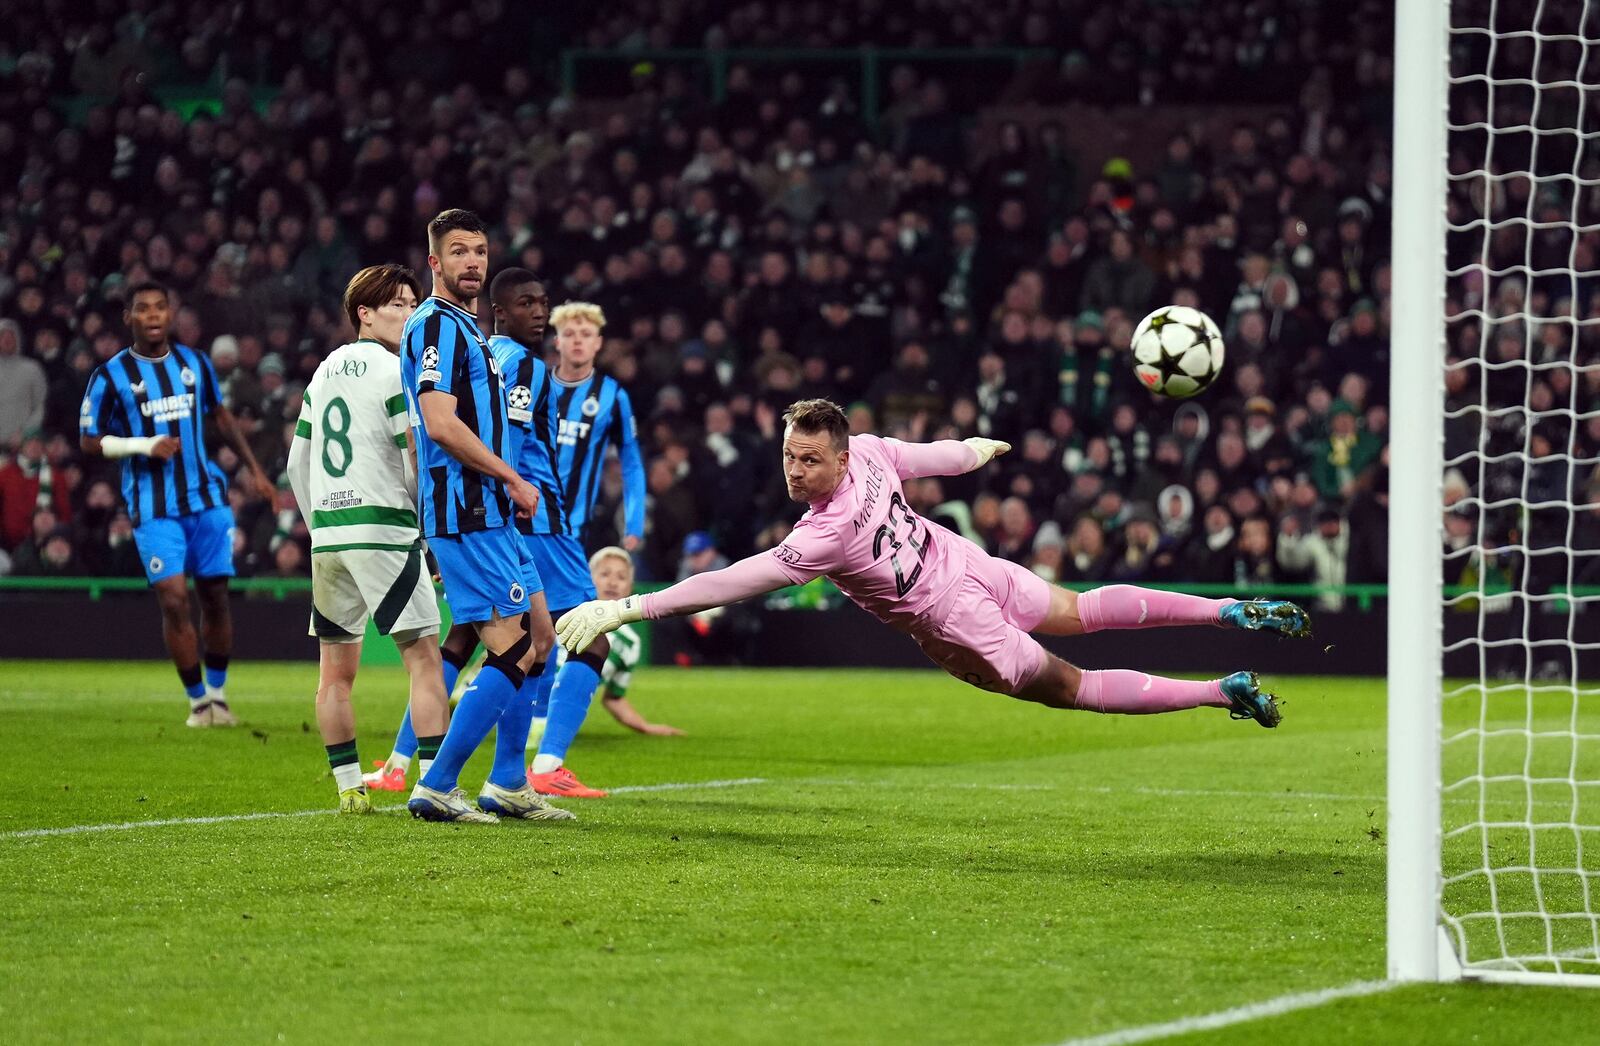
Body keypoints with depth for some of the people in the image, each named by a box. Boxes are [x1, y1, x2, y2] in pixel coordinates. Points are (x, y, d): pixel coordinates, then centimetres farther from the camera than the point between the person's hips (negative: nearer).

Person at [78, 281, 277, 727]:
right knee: (173, 599, -11)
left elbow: (221, 417, 20)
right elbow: (89, 441, -3)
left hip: (206, 497, 3)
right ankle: (197, 699, 1)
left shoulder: (195, 363, 7)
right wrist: (145, 445, -15)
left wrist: (253, 469, 18)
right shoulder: (110, 375, -4)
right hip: (154, 508, -3)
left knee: (215, 596, 5)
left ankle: (218, 693, 21)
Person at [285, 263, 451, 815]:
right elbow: (419, 463, -10)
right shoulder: (395, 372, -6)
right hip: (384, 531, -7)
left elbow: (297, 465, 18)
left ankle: (349, 788, 11)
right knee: (424, 660, -5)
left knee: (336, 670, 11)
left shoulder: (324, 372, 15)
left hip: (327, 533, 7)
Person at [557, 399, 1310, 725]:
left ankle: (1227, 693, 14)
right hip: (966, 563, 7)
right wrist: (981, 449, 30)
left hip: (949, 619, -7)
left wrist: (627, 608, -39)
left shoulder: (825, 536, -35)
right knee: (1080, 610, 27)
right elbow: (938, 457, 5)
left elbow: (733, 584, -38)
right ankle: (1233, 611, 33)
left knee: (1071, 687, 11)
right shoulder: (868, 452, -15)